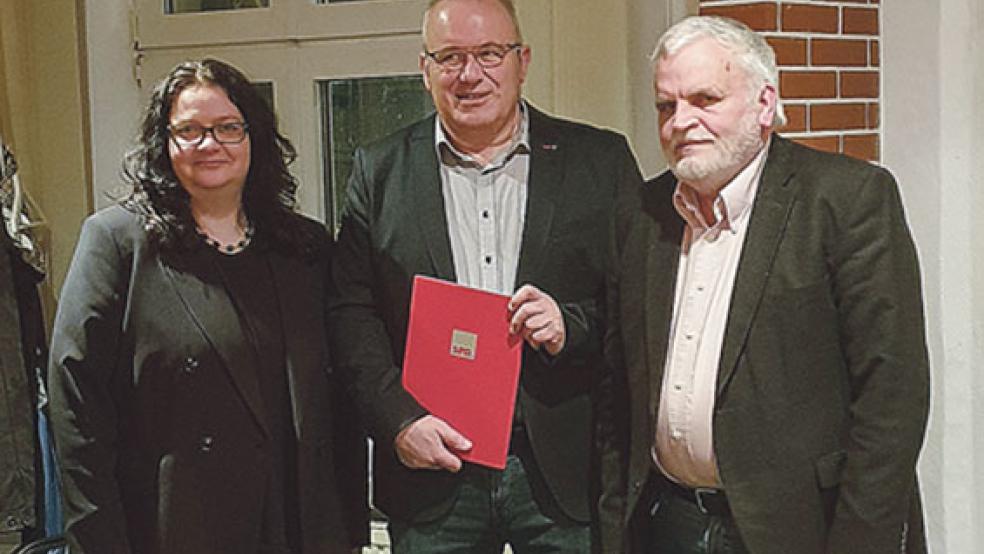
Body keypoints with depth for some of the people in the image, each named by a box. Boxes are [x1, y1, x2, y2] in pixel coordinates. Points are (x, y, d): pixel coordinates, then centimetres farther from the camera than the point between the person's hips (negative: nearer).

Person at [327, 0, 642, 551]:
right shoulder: (380, 170, 6)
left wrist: (571, 326, -15)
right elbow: (352, 313, 3)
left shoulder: (601, 160, 3)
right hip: (430, 470, 1)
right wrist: (399, 419, -9)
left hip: (565, 468, 0)